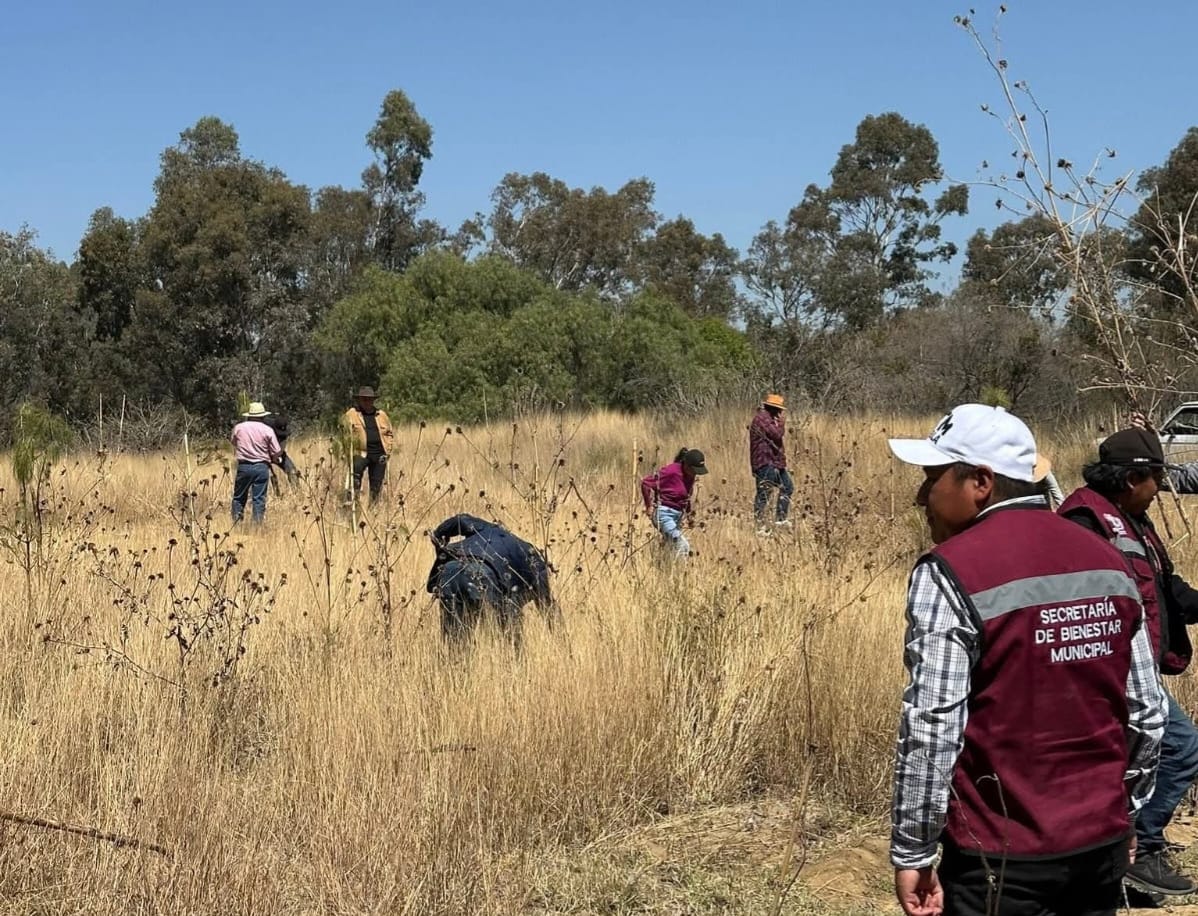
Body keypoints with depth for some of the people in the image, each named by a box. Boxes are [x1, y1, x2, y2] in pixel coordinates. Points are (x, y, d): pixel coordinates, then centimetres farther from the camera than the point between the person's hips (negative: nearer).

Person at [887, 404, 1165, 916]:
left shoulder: (951, 573, -14)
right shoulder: (1107, 561, 5)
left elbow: (932, 728, -17)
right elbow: (1147, 710, 9)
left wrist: (912, 852, -10)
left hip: (1002, 855, -6)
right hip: (1103, 842, 6)